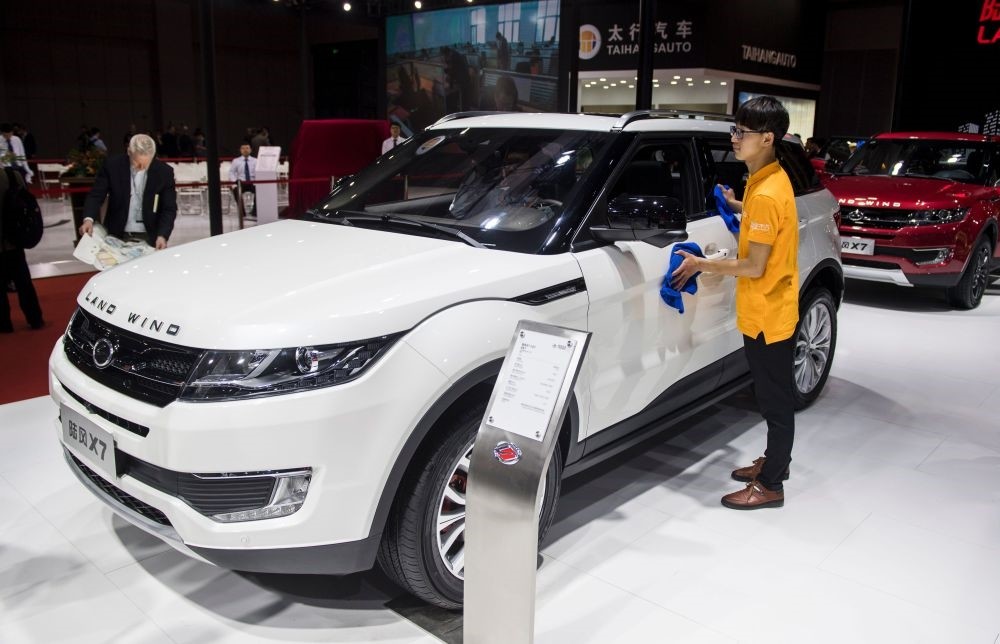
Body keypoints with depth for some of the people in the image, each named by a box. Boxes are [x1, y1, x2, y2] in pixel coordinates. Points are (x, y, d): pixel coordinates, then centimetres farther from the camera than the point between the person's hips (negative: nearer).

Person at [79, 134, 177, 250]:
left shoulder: (164, 172, -7)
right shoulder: (112, 165, -5)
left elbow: (169, 209, -4)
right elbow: (96, 195, -1)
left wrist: (162, 236, -19)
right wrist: (88, 219, -20)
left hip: (149, 238, -1)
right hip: (117, 236, 1)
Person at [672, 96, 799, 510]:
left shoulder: (765, 194, -23)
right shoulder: (770, 180, 7)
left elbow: (755, 266, -23)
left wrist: (701, 265, -14)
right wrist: (739, 207, 20)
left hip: (768, 316, -10)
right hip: (769, 313, 10)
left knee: (776, 399, 2)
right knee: (774, 395, 21)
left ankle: (770, 485, 14)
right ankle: (775, 461, 37)